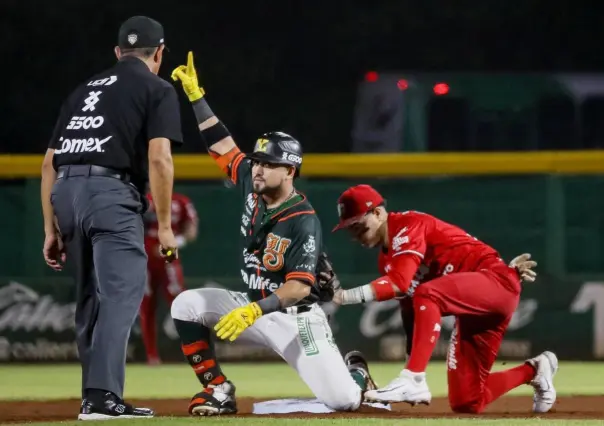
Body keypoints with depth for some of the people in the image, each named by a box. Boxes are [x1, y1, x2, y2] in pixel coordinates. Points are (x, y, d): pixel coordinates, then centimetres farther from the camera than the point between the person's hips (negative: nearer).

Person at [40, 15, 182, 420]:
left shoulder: (85, 89, 24)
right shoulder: (158, 89, 7)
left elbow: (49, 163, 19)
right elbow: (159, 158, -8)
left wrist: (52, 229, 20)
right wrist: (165, 226, -5)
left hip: (65, 192, 7)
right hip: (111, 194, -7)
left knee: (91, 299, 17)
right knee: (121, 294, -12)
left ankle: (94, 398, 18)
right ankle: (103, 396, -24)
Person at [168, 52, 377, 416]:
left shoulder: (303, 222, -23)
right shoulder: (253, 188, -3)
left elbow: (300, 287, -29)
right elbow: (222, 145, 3)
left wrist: (255, 311, -43)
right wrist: (196, 95, -4)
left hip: (296, 317, -7)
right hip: (255, 307, 7)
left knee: (342, 401, -19)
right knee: (187, 305, -15)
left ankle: (354, 373, 22)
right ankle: (218, 391, -6)